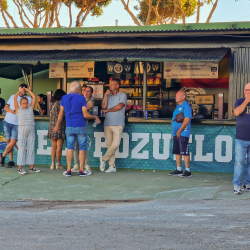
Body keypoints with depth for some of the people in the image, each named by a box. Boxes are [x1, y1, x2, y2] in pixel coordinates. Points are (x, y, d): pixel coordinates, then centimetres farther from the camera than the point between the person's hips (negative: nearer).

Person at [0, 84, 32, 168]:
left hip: (17, 124, -3)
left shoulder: (28, 99, 4)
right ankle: (11, 161, 6)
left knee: (13, 141, -11)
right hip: (7, 122, 3)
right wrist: (11, 111, -6)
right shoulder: (13, 97, 15)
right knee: (9, 141, 1)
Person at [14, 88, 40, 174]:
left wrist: (27, 90, 20)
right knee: (22, 148, -6)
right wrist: (20, 91, 14)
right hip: (22, 129, -3)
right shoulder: (18, 109, 6)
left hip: (31, 130, 3)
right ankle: (20, 168, -6)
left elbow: (34, 97, 13)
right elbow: (15, 98, 1)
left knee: (31, 148, 5)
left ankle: (31, 167, 10)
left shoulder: (30, 108, 13)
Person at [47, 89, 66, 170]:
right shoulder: (60, 103, -9)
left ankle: (52, 163, 8)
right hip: (60, 126, -6)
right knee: (59, 146, 0)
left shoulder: (51, 103, 10)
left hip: (52, 126, 6)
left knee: (54, 146, 10)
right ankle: (58, 164, 3)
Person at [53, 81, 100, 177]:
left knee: (70, 148, 7)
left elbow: (61, 113, 9)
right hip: (80, 126, -3)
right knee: (82, 148, 4)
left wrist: (57, 125, 20)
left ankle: (68, 170, 6)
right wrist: (95, 117, 6)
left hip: (69, 127, 3)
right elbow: (85, 115, -11)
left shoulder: (64, 98, 3)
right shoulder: (82, 98, -7)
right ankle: (81, 170, 3)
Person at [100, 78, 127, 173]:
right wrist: (105, 95, 0)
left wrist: (107, 110, 1)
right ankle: (112, 166, 6)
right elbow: (103, 107, 3)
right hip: (107, 124, 4)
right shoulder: (108, 96, 18)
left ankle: (103, 159, 3)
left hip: (117, 124, -4)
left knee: (115, 144, -16)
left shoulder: (122, 96, 5)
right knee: (109, 145, 2)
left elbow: (119, 107, -9)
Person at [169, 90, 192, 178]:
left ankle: (188, 171, -7)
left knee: (185, 152, -9)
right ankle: (178, 170, 18)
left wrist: (180, 131, -20)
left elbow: (187, 119, -18)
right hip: (176, 133, 9)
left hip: (183, 133, -9)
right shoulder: (178, 106, 19)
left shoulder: (186, 106, -9)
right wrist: (174, 132, 18)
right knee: (177, 152, 11)